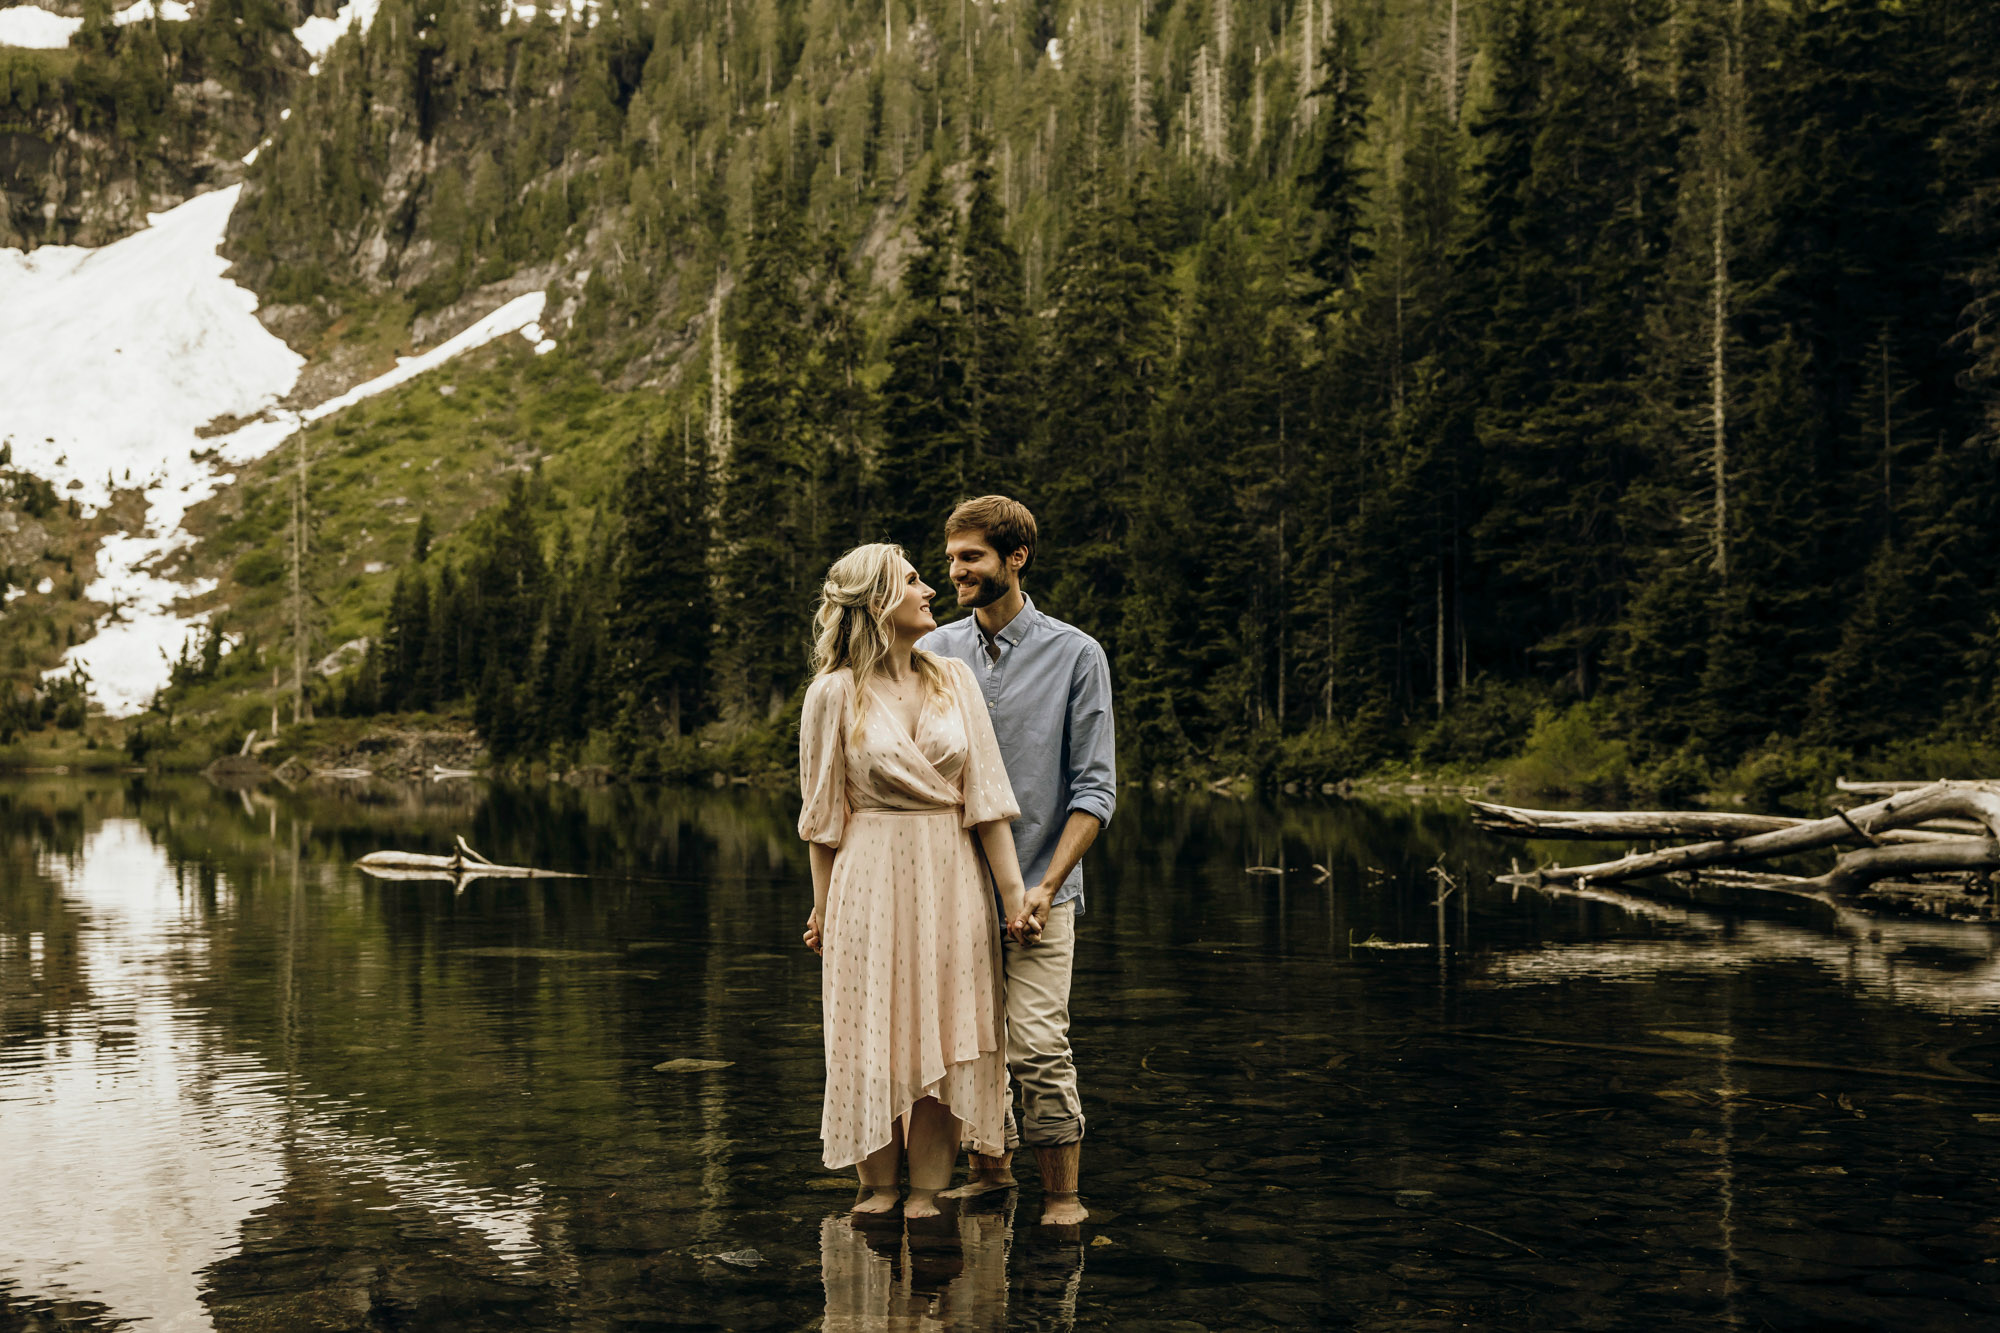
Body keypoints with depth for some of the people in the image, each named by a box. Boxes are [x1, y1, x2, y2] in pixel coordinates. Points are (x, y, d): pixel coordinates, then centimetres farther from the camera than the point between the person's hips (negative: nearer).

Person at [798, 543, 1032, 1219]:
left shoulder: (954, 679, 6)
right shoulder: (835, 694, -4)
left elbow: (986, 795, 4)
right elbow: (824, 815, 2)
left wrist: (1014, 893, 1)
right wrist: (823, 909, 5)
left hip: (950, 881, 3)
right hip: (871, 881, -3)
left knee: (944, 1036, 3)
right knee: (874, 1041, 3)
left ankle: (928, 1193, 12)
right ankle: (877, 1187, 16)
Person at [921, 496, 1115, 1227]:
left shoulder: (1075, 656, -1)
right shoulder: (932, 653, 7)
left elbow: (1095, 789, -2)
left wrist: (1047, 885, -11)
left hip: (1034, 894, -3)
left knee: (1037, 1048, -8)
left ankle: (1062, 1194, 5)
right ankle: (989, 1168, 26)